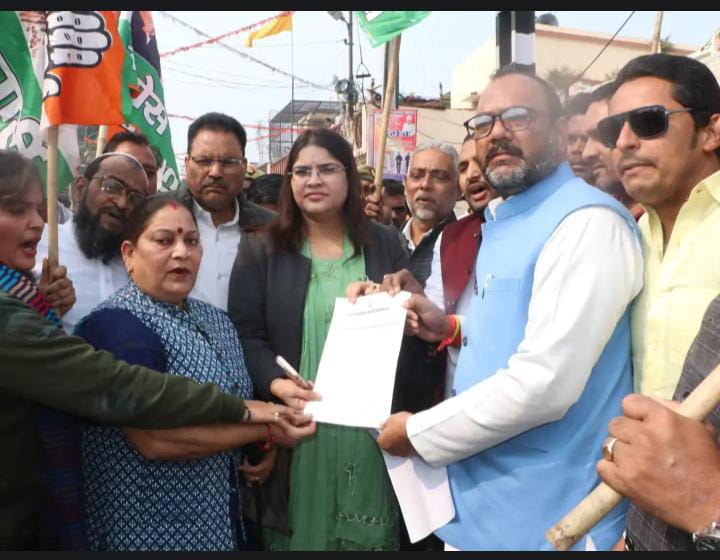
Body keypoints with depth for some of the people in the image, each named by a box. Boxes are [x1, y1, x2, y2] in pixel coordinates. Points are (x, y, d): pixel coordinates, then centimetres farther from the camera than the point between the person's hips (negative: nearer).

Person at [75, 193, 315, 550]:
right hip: (152, 528, -7)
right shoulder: (116, 325, -18)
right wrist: (265, 430, -21)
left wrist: (263, 446, -1)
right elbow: (155, 439, -26)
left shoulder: (216, 320, 6)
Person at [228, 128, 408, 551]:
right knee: (302, 525, 10)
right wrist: (276, 383, -19)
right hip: (296, 425, -1)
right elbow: (246, 333, -3)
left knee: (369, 530, 12)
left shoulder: (386, 244, 8)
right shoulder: (261, 249, 4)